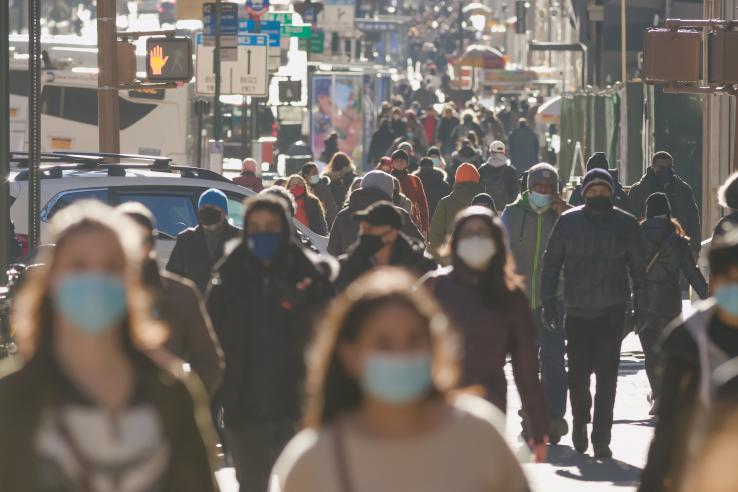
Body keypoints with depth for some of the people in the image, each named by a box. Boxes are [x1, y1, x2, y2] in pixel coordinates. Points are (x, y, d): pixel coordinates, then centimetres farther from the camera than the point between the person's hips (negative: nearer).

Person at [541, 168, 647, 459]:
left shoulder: (626, 224, 4)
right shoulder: (568, 222, 3)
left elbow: (638, 268, 9)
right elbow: (552, 262, 7)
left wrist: (640, 307, 5)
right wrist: (548, 302, 1)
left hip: (612, 311, 0)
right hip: (577, 311, 0)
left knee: (607, 377, -4)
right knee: (578, 374, 2)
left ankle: (601, 439, -1)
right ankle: (580, 420, 30)